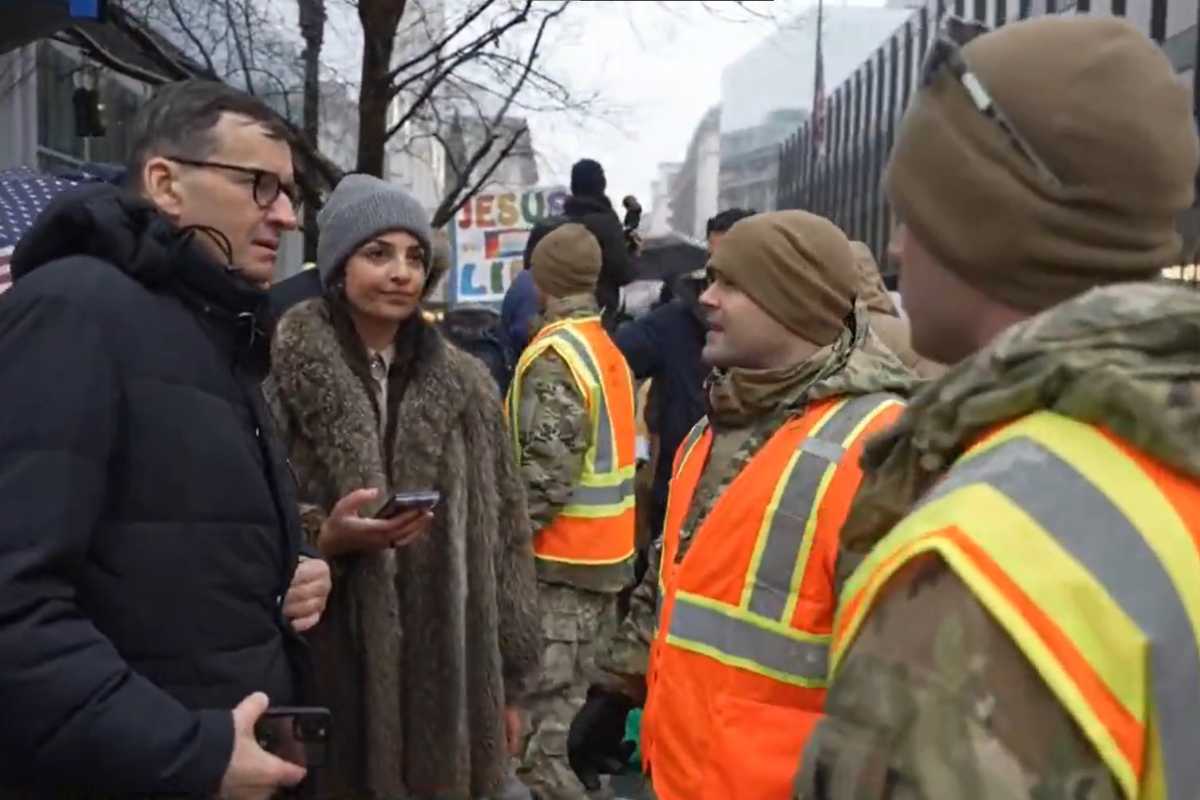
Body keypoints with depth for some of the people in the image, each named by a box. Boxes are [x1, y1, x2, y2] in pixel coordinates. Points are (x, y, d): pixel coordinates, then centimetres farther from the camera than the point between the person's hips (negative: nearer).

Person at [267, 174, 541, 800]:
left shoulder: (467, 386, 5)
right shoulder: (282, 382, -6)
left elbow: (504, 537, 8)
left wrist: (508, 683, 9)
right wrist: (324, 539, -22)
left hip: (449, 683, 3)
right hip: (327, 684, -3)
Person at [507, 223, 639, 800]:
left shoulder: (555, 355, -17)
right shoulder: (608, 351, 11)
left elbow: (546, 473, -23)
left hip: (560, 559, -9)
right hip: (606, 554, 9)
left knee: (544, 714, -3)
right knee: (585, 699, 19)